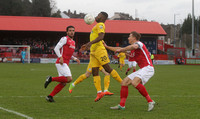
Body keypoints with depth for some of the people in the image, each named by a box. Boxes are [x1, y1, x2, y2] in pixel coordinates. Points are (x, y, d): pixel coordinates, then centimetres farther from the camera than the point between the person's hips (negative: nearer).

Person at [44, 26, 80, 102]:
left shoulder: (73, 42, 22)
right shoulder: (64, 39, -5)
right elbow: (56, 48, -11)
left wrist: (75, 59, 14)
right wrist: (60, 57, -22)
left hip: (65, 64, 9)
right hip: (61, 63, -9)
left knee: (63, 83, 3)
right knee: (69, 79, -21)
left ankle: (50, 96, 6)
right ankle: (51, 79, -9)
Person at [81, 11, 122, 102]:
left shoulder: (100, 25, -5)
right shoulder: (97, 26, 25)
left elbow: (101, 37, -22)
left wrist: (90, 43, -33)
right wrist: (87, 45, 37)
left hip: (99, 50, -9)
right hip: (93, 52, 9)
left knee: (107, 69, -10)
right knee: (94, 72, -1)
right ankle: (99, 93, -4)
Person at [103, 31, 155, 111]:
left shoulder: (138, 43, -6)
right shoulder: (133, 48, 22)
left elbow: (134, 46, -33)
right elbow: (119, 49, 31)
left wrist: (121, 50, -22)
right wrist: (107, 47, 33)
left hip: (147, 68, -10)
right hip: (142, 69, 10)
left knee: (134, 82, -31)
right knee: (124, 82, 5)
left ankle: (150, 101, -25)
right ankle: (121, 105, 6)